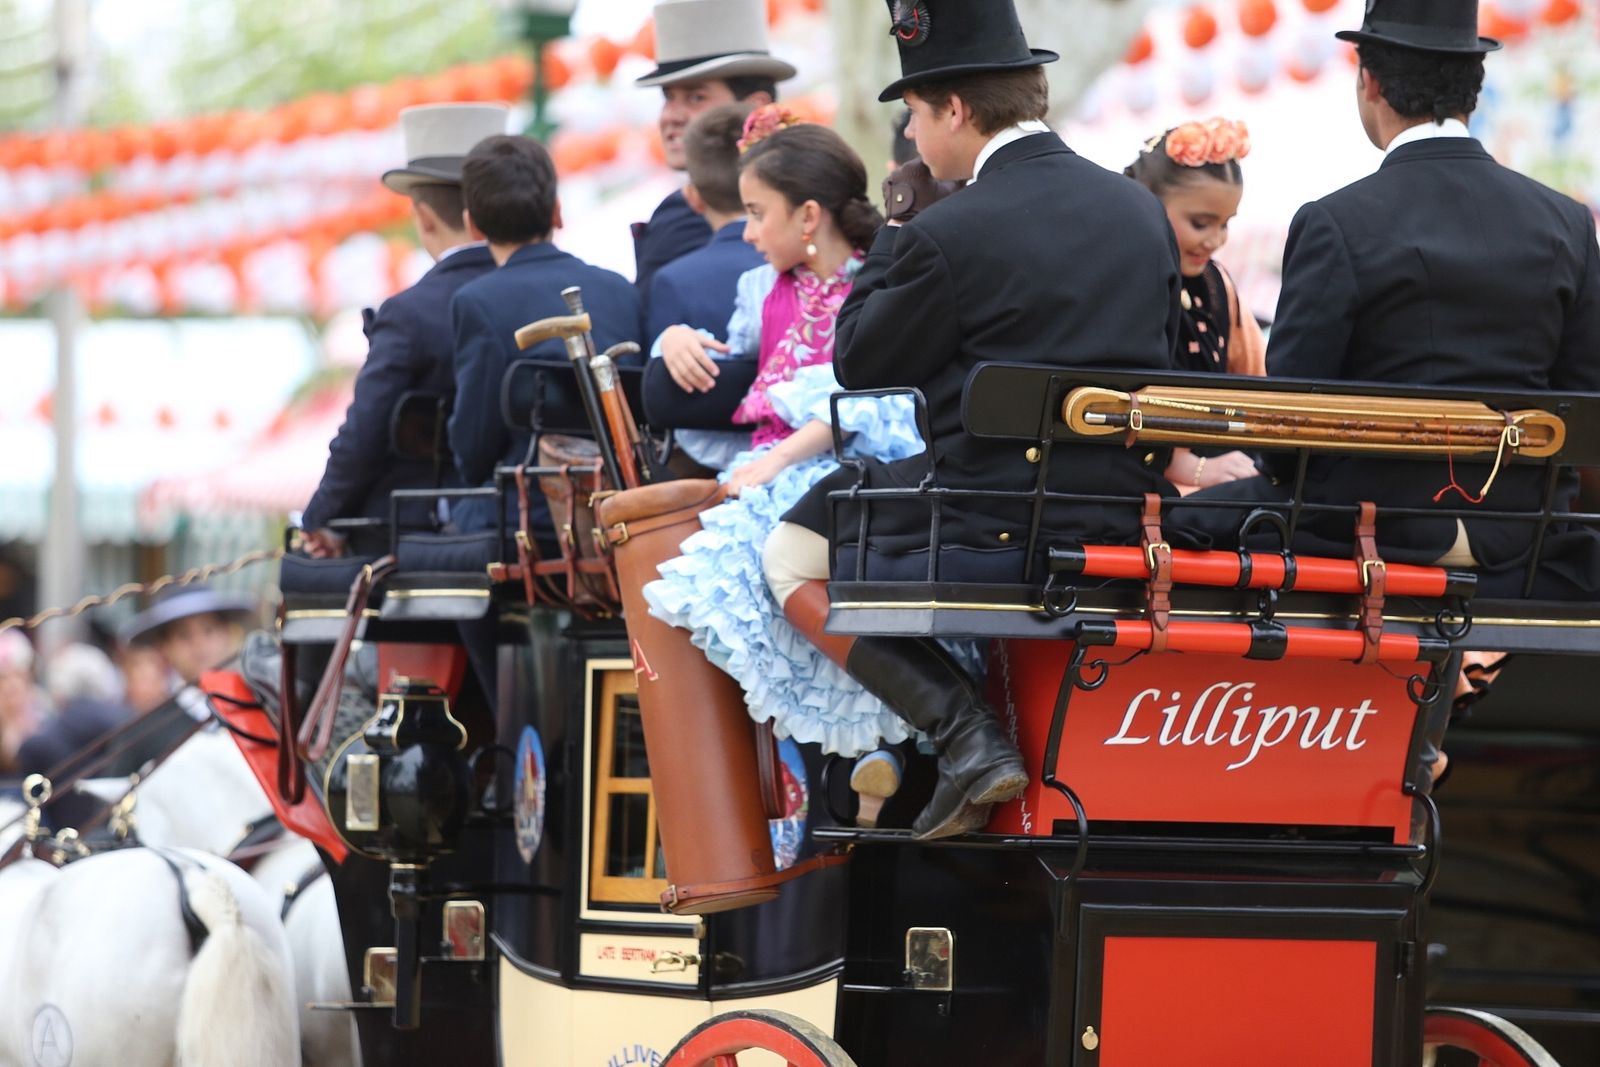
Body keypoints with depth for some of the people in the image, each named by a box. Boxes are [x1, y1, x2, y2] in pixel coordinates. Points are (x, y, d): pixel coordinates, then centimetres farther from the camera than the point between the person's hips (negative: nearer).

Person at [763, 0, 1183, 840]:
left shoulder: (948, 233, -14)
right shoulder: (1141, 212, 7)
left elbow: (858, 364, -3)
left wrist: (894, 230, 7)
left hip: (998, 535, -8)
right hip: (1131, 532, 8)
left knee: (789, 554, 14)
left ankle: (963, 731, -4)